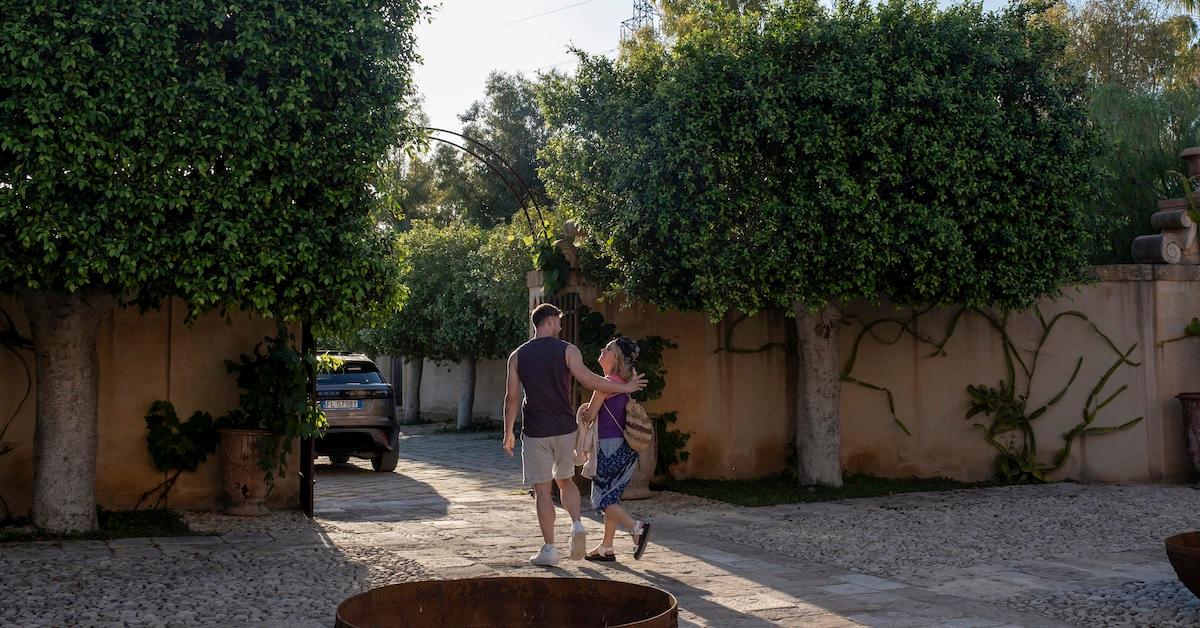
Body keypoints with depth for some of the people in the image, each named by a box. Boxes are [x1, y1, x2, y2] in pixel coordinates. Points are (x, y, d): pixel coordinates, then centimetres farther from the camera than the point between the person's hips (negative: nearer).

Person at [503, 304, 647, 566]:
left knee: (542, 490, 5)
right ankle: (577, 525, -3)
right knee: (565, 480, 20)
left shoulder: (517, 356, 3)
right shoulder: (567, 351, -4)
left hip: (535, 431, 0)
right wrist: (625, 387, -4)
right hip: (564, 428, 0)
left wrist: (508, 433, 11)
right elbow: (589, 380, -13)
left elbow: (511, 398, 2)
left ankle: (549, 549, 4)